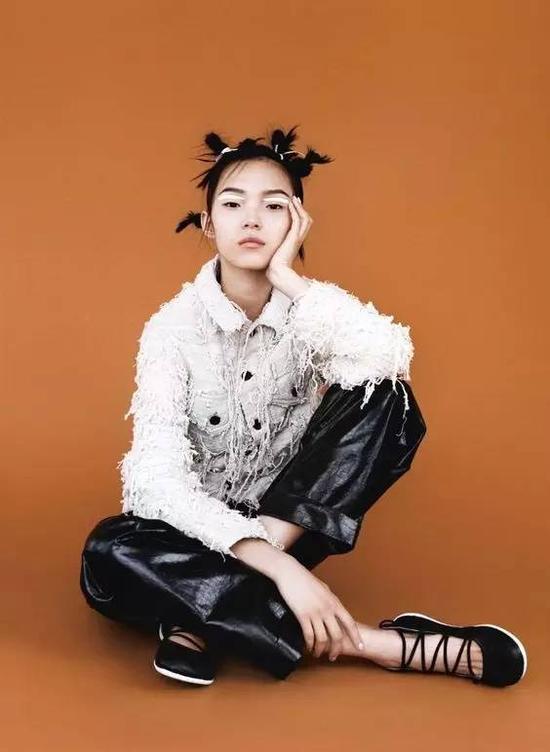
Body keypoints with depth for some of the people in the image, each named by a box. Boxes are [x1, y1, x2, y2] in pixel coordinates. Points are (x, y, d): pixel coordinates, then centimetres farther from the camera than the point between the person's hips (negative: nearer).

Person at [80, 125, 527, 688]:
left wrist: (287, 277, -25)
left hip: (285, 520, 1)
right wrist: (279, 567, -37)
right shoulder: (174, 327, -14)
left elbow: (392, 357, -32)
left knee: (386, 398, -22)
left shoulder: (305, 311, -8)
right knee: (108, 556, -35)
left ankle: (207, 611, -27)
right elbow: (159, 478, -26)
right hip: (198, 529, -1)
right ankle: (362, 640, -32)